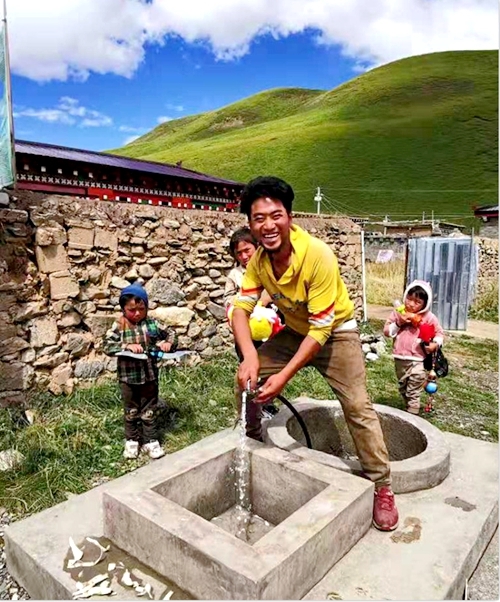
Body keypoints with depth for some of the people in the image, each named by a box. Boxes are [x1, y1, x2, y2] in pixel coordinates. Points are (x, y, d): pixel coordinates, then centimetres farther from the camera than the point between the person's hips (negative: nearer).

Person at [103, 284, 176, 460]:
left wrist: (168, 343, -15)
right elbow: (107, 346, -16)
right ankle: (132, 441, 32)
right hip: (128, 377, -1)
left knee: (149, 411, 12)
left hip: (149, 375, 1)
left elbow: (170, 334, 6)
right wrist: (127, 346, -28)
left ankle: (150, 441, 27)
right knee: (131, 411, 16)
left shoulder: (152, 323, -5)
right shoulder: (119, 326, -10)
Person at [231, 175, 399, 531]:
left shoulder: (318, 255, -32)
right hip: (295, 331, 5)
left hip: (336, 333, -5)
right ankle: (251, 445, 24)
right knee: (246, 379, -1)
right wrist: (250, 356, -33)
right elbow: (242, 308, -15)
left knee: (357, 406, -13)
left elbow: (321, 328, -30)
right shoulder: (259, 259, -15)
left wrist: (285, 375, -34)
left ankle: (382, 489, 6)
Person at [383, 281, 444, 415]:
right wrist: (398, 323, -17)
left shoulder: (429, 317, -7)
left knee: (413, 392, 1)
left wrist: (435, 344, -15)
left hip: (417, 360, -4)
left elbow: (439, 333, 4)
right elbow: (386, 331, -2)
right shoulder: (398, 312, -2)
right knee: (403, 388, 20)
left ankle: (412, 413, 10)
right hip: (400, 358, 4)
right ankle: (409, 407, 37)